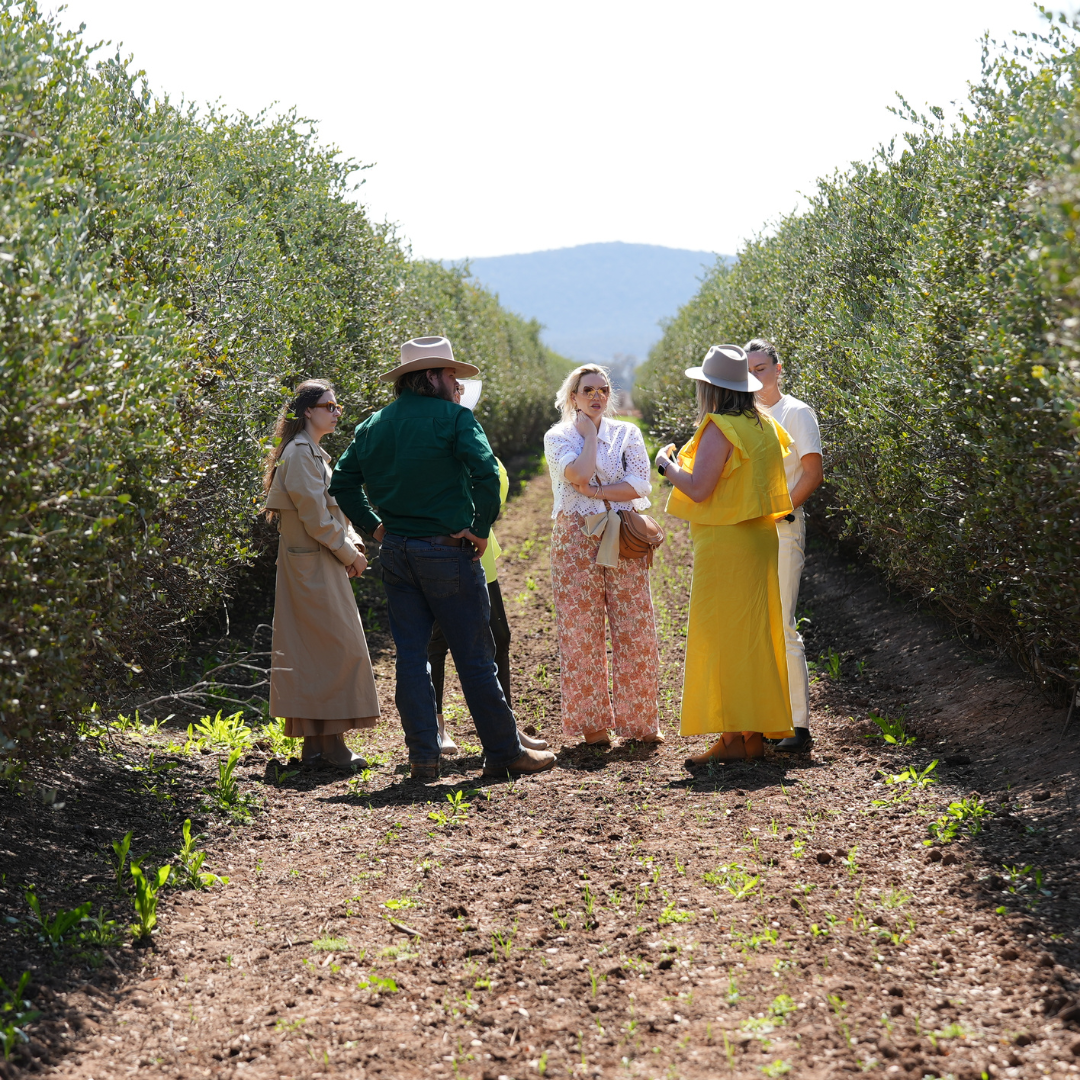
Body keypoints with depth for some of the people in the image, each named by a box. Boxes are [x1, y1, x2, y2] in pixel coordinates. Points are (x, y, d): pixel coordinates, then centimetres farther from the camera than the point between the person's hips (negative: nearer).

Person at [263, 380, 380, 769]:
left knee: (310, 651, 10)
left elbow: (333, 511, 18)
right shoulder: (300, 453, -14)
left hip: (321, 565, 10)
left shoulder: (315, 453, 18)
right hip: (312, 565, -10)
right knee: (339, 648, -9)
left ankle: (313, 741, 14)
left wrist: (353, 544, 3)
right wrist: (349, 554, -10)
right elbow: (315, 517, -18)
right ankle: (331, 741, -6)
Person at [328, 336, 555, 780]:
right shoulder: (453, 418, -9)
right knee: (474, 657, 1)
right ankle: (504, 752, 9)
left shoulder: (374, 425, 9)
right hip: (447, 552, -6)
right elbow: (485, 472, -22)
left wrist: (374, 525, 14)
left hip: (396, 553, 6)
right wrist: (481, 529, -12)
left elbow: (342, 482, 10)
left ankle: (423, 758, 10)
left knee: (410, 656, 9)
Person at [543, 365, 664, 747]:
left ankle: (640, 720, 8)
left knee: (634, 629, 0)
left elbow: (640, 485, -4)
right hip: (576, 540, -1)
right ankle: (591, 722, 6)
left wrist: (594, 491, -11)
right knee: (581, 631, -2)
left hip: (622, 541, 2)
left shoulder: (627, 433, 10)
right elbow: (579, 474, -15)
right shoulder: (558, 437, 5)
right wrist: (589, 432, -4)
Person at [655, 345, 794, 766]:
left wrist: (667, 464, -2)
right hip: (759, 538, 9)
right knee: (753, 635, 11)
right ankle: (755, 735, 13)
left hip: (726, 542, -9)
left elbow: (698, 489, -19)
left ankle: (732, 738, -8)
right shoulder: (762, 425, 10)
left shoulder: (719, 428, -15)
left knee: (723, 636, -6)